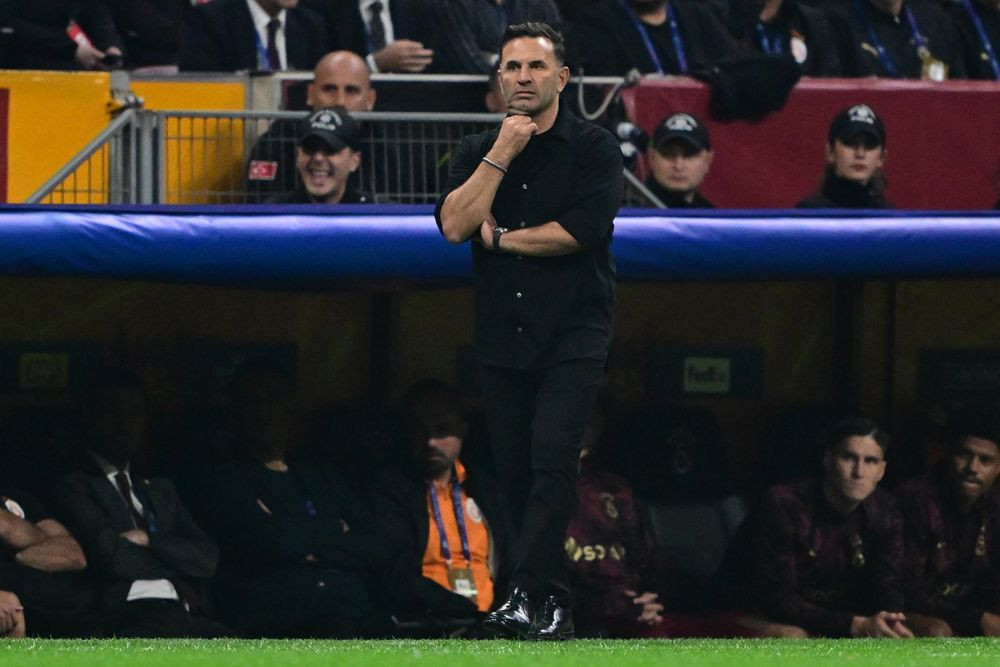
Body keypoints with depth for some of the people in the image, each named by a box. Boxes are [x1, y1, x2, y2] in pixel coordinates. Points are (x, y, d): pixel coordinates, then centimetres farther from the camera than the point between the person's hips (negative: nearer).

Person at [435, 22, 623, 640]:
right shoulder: (478, 152, 11)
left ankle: (528, 599, -25)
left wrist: (499, 237, -4)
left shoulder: (595, 149, 0)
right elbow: (454, 224, -5)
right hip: (502, 334, 5)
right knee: (516, 472, 5)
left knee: (553, 462, -17)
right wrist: (502, 155, -9)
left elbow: (579, 230, -14)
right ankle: (553, 602, 12)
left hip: (574, 334, -5)